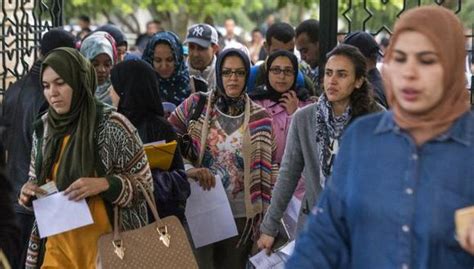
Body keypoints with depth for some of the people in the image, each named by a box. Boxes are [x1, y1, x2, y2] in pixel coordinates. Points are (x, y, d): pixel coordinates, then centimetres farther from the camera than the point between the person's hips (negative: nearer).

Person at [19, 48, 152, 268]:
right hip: (59, 247, 4)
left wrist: (104, 184, -22)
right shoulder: (43, 128, 3)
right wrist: (28, 193, -7)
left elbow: (144, 184, -7)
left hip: (106, 247, -4)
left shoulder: (112, 125, -11)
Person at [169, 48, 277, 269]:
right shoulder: (196, 104, -2)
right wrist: (190, 169, -17)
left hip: (241, 215, 1)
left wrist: (266, 219, 2)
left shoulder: (260, 118, 0)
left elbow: (267, 171, 4)